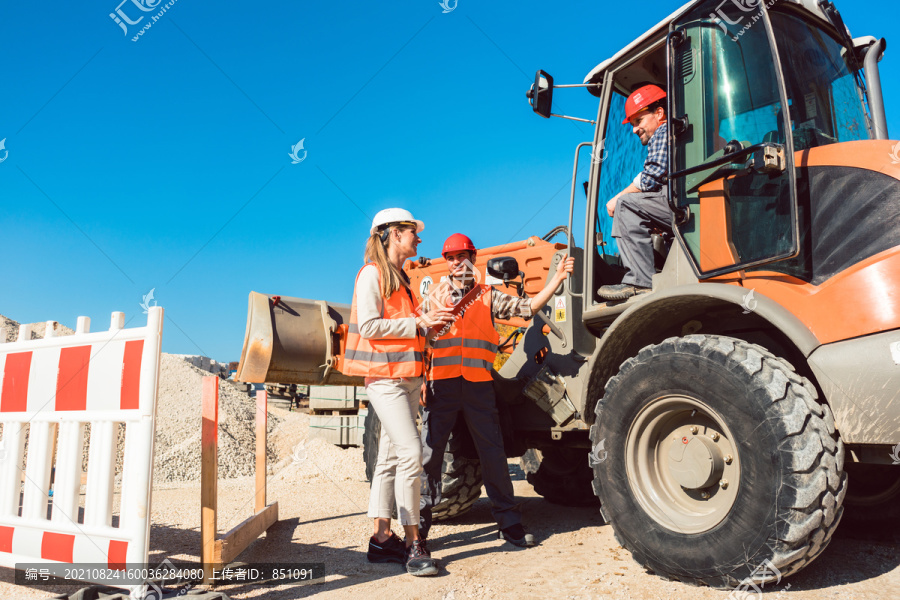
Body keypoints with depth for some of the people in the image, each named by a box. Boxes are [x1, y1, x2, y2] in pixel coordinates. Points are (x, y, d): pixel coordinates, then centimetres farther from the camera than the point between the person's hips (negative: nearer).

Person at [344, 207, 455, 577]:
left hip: (407, 376, 9)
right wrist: (418, 323, -16)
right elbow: (369, 326, -17)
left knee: (391, 456, 9)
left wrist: (432, 322, 7)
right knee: (410, 452, -14)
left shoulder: (400, 277, 20)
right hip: (384, 376, -9)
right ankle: (413, 544, -6)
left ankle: (382, 538, 15)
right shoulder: (372, 273, -7)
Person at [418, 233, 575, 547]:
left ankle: (509, 522, 17)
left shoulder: (489, 297, 12)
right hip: (441, 384, 0)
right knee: (429, 453, 1)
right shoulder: (434, 296, 12)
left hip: (478, 384, 0)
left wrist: (556, 279, -4)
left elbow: (527, 307, 5)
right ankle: (418, 524, 14)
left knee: (493, 453, 5)